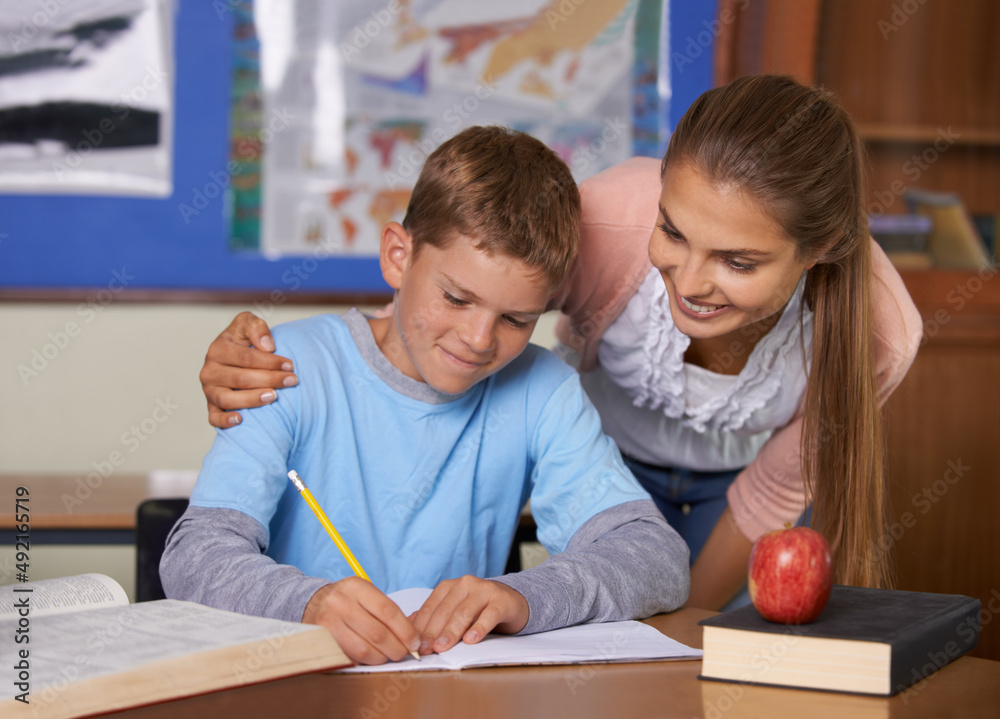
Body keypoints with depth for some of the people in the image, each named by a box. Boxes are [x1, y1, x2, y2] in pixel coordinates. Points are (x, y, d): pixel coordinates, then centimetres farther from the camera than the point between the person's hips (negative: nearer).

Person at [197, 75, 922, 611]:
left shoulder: (875, 334, -34)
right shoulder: (605, 224, -40)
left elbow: (773, 494, -16)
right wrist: (260, 359, -44)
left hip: (738, 476, 0)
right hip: (608, 449, 0)